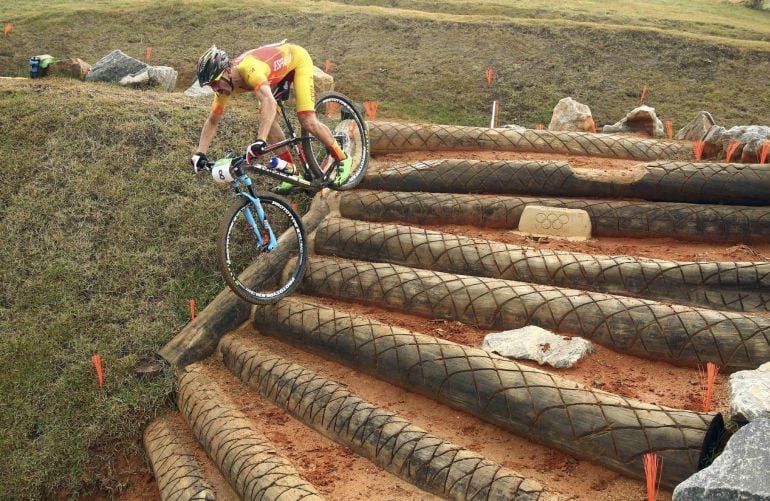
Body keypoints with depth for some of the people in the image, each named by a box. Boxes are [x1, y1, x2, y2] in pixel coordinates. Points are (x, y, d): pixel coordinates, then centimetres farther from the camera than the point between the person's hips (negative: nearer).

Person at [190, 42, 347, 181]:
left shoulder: (248, 69, -43)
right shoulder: (226, 84, -18)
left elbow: (269, 102, -59)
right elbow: (212, 121, -8)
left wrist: (260, 142, -67)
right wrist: (200, 154, -19)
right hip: (279, 69, 7)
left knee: (307, 121, -19)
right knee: (265, 118, -10)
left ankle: (342, 161, 4)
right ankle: (291, 172, 3)